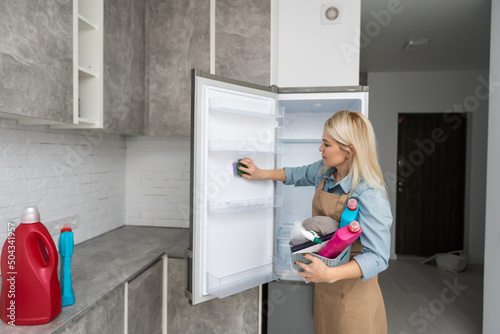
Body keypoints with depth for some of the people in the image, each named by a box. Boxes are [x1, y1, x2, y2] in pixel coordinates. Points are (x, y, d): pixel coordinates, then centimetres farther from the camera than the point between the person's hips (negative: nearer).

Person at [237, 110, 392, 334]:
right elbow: (299, 175, 17)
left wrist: (330, 274, -38)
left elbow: (377, 258, -28)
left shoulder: (370, 195, -28)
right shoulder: (324, 170, -5)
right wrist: (261, 174, 18)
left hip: (352, 288, -7)